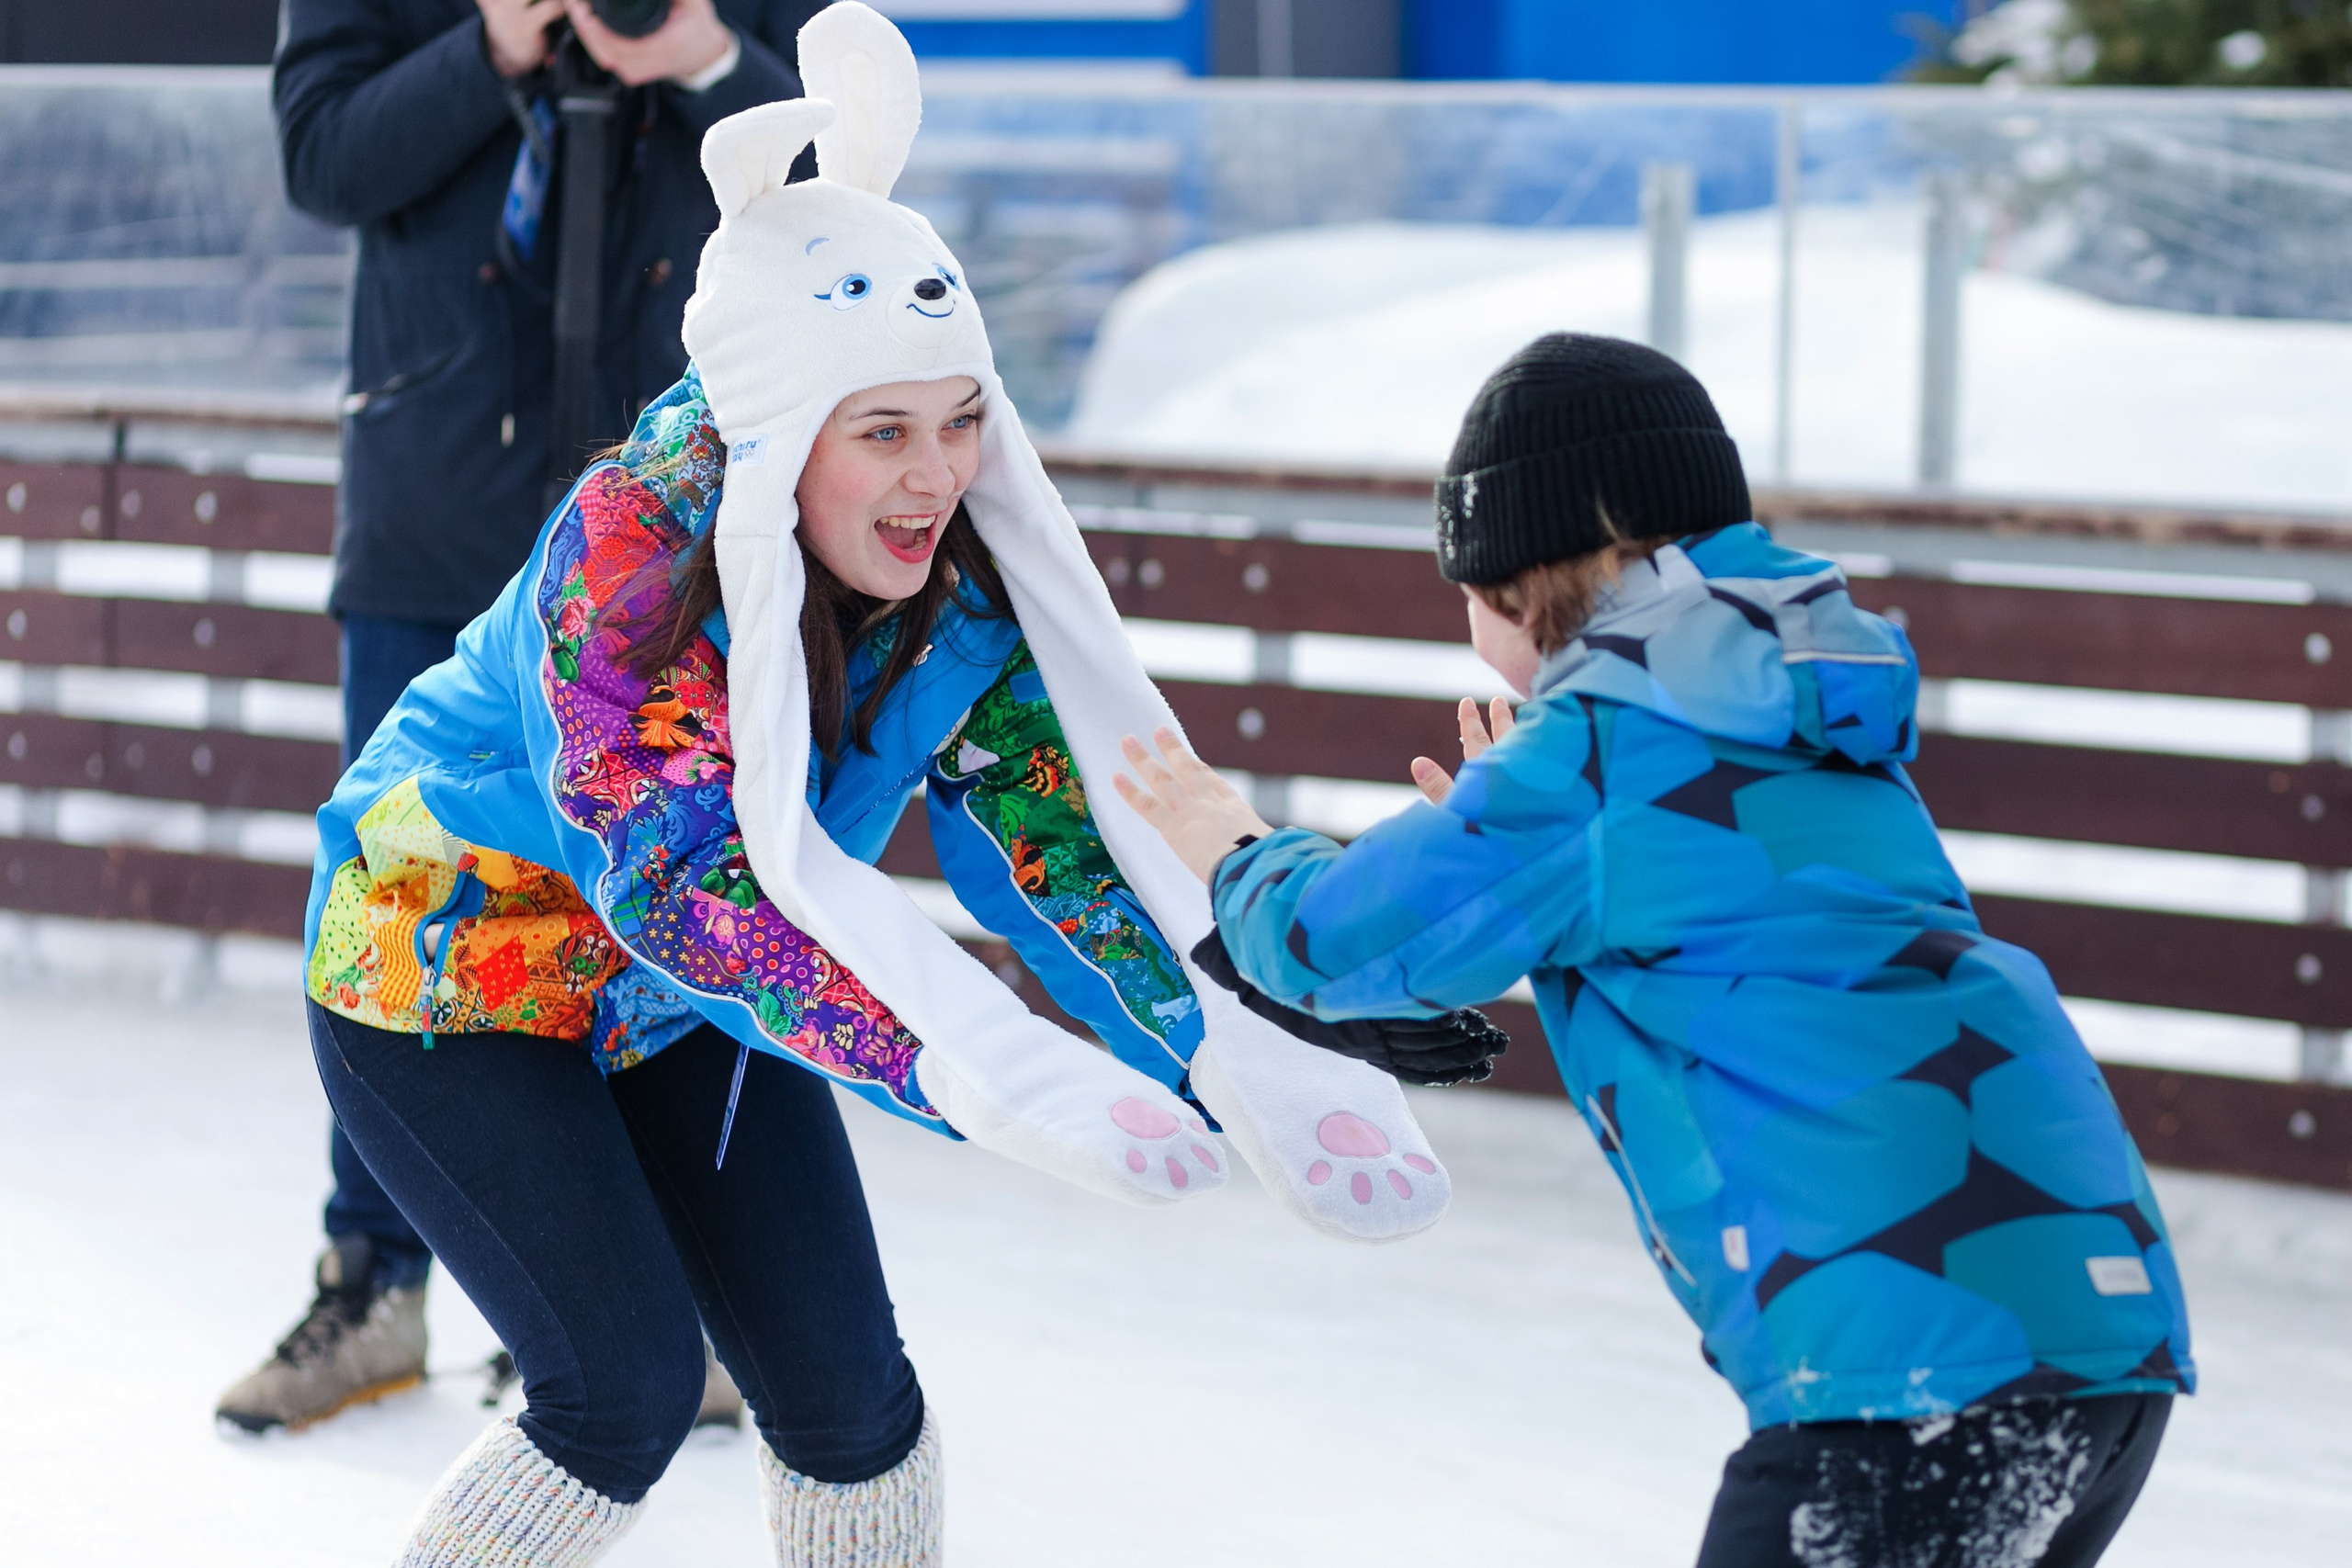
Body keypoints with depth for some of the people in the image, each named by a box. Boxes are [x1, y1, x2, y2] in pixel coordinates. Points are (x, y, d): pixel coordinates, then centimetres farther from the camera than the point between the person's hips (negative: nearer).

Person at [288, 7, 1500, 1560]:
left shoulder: (961, 573, -16)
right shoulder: (629, 545, -35)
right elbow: (690, 876, -42)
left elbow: (1070, 819, -14)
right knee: (628, 1389, -15)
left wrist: (1267, 1043, -28)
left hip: (683, 998, 6)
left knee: (846, 1395, -1)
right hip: (444, 970, -6)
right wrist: (988, 1073, -52)